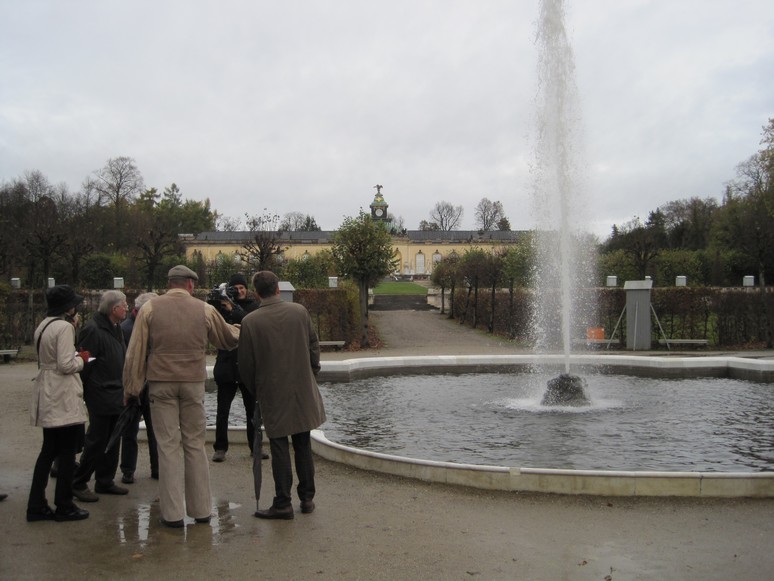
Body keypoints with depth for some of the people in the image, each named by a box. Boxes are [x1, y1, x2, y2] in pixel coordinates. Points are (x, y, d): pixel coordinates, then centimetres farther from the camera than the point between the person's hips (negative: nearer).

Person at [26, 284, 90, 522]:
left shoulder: (43, 325, 11)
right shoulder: (64, 327, -16)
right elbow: (66, 365, -21)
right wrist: (82, 359, -1)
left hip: (47, 398, 9)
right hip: (63, 398, -9)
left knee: (48, 451, 14)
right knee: (67, 453, 1)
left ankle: (37, 506, 16)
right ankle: (64, 506, 9)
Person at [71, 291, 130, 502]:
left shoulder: (116, 328, 13)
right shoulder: (93, 329, -16)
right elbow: (84, 363, -17)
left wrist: (124, 390, 14)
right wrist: (84, 393, -13)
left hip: (116, 395, 9)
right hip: (101, 396, -9)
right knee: (96, 442, -2)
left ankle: (105, 481, 23)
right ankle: (78, 484, 9)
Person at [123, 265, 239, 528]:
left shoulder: (150, 308, 1)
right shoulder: (205, 309, 4)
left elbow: (136, 351, -1)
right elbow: (229, 339, 16)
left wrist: (131, 387, 5)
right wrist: (242, 330, 39)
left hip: (161, 383, -1)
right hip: (194, 383, 1)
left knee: (168, 446, 3)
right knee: (195, 444, 10)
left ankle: (173, 513, 4)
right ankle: (201, 509, 15)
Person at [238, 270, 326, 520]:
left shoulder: (250, 321, -11)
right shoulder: (300, 311, -3)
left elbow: (246, 363, -5)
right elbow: (314, 345, 4)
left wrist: (254, 390, 11)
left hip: (273, 393, -3)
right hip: (303, 389, 3)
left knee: (279, 446, 5)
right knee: (303, 445, 13)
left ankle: (283, 503, 8)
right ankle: (307, 498, 20)